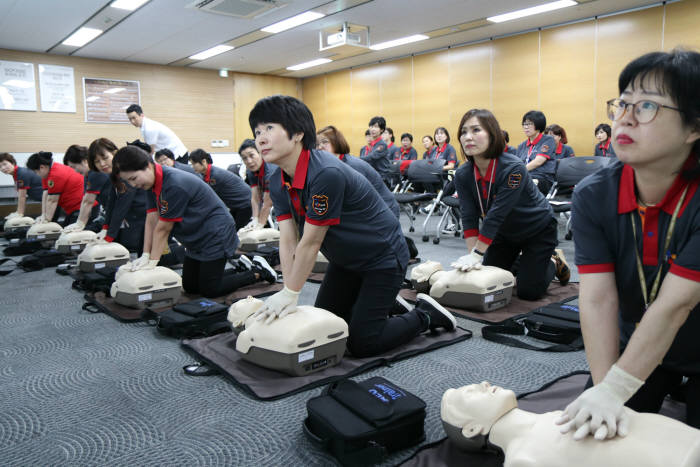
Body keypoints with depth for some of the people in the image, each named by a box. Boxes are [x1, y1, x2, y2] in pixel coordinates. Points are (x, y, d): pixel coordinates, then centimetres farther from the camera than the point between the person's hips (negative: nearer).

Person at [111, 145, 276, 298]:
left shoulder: (175, 185, -30)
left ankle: (258, 272, 11)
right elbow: (151, 221, -1)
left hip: (215, 235, -9)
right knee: (189, 287, 12)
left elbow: (163, 228, -22)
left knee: (209, 290, -5)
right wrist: (145, 256, -5)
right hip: (196, 241, 10)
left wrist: (153, 261, -14)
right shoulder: (152, 182, -1)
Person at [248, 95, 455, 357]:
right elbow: (288, 241, -8)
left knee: (361, 344, -6)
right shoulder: (278, 184, -7)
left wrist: (290, 294, -19)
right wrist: (287, 293, -15)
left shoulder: (326, 174, -34)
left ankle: (426, 315, 15)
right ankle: (388, 304, 31)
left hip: (383, 258, -8)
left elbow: (311, 242, -28)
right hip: (346, 261, 8)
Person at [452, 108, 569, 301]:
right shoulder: (462, 175, -17)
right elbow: (469, 219, -19)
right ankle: (521, 261, 30)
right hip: (505, 232, 5)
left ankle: (555, 262, 22)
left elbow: (496, 216, -36)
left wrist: (477, 255, -36)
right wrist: (472, 254, -28)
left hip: (538, 230, -5)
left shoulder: (513, 169, -33)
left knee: (528, 292, -7)